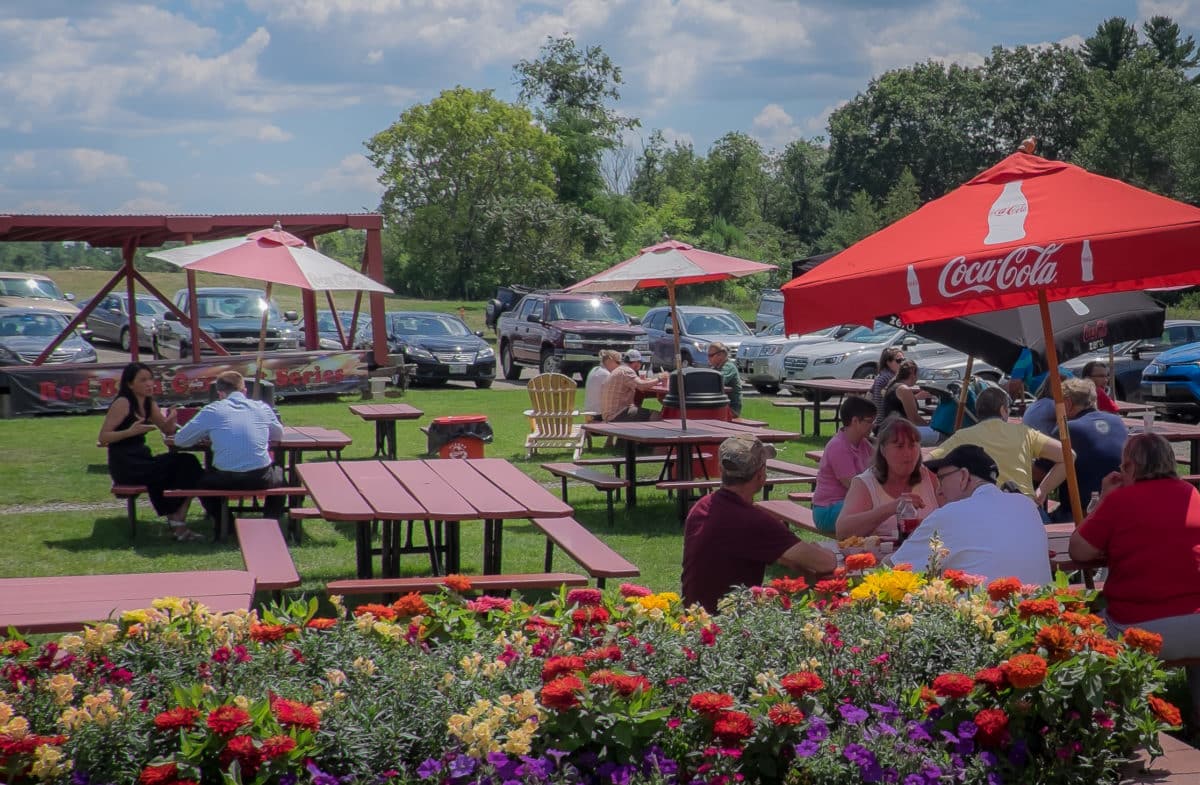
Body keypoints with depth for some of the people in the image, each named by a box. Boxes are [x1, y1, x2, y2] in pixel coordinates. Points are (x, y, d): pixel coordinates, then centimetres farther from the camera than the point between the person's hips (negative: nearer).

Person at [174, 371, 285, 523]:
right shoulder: (262, 407, 8)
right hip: (260, 479, 1)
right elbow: (278, 434, 26)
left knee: (202, 480, 34)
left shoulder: (212, 411, 4)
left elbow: (179, 440, 11)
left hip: (226, 481, -1)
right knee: (279, 474, 36)